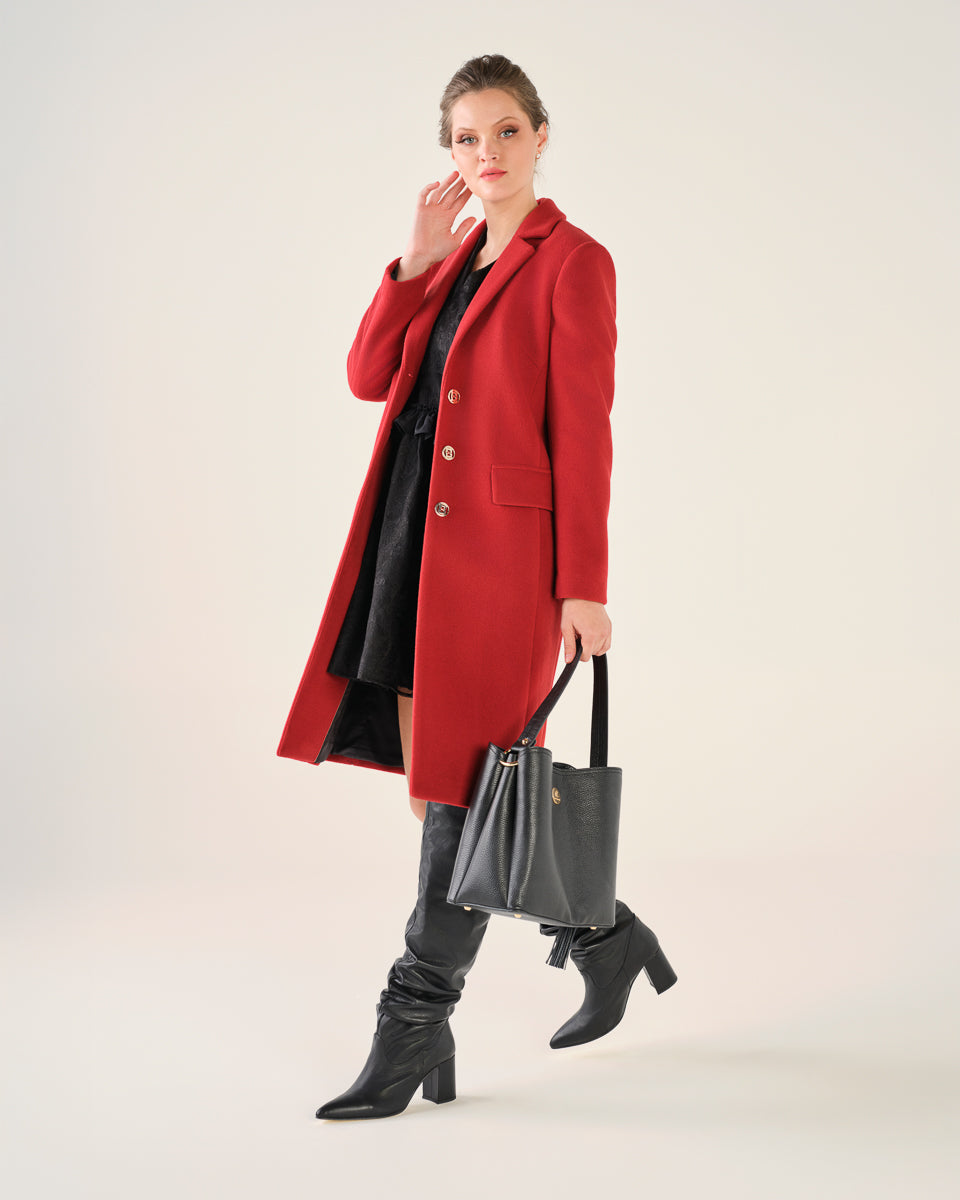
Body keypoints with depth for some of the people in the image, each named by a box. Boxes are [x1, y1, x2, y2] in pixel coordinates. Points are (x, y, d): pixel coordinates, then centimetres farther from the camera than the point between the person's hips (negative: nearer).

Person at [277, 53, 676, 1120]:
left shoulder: (572, 263, -4)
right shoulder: (453, 256, 18)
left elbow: (582, 432, -10)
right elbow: (369, 377, 8)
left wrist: (584, 587, -13)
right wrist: (419, 259, -2)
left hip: (500, 545, -8)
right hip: (413, 534, 8)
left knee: (461, 785, -5)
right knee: (431, 776, 11)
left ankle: (416, 1033, 3)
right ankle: (605, 937, 28)